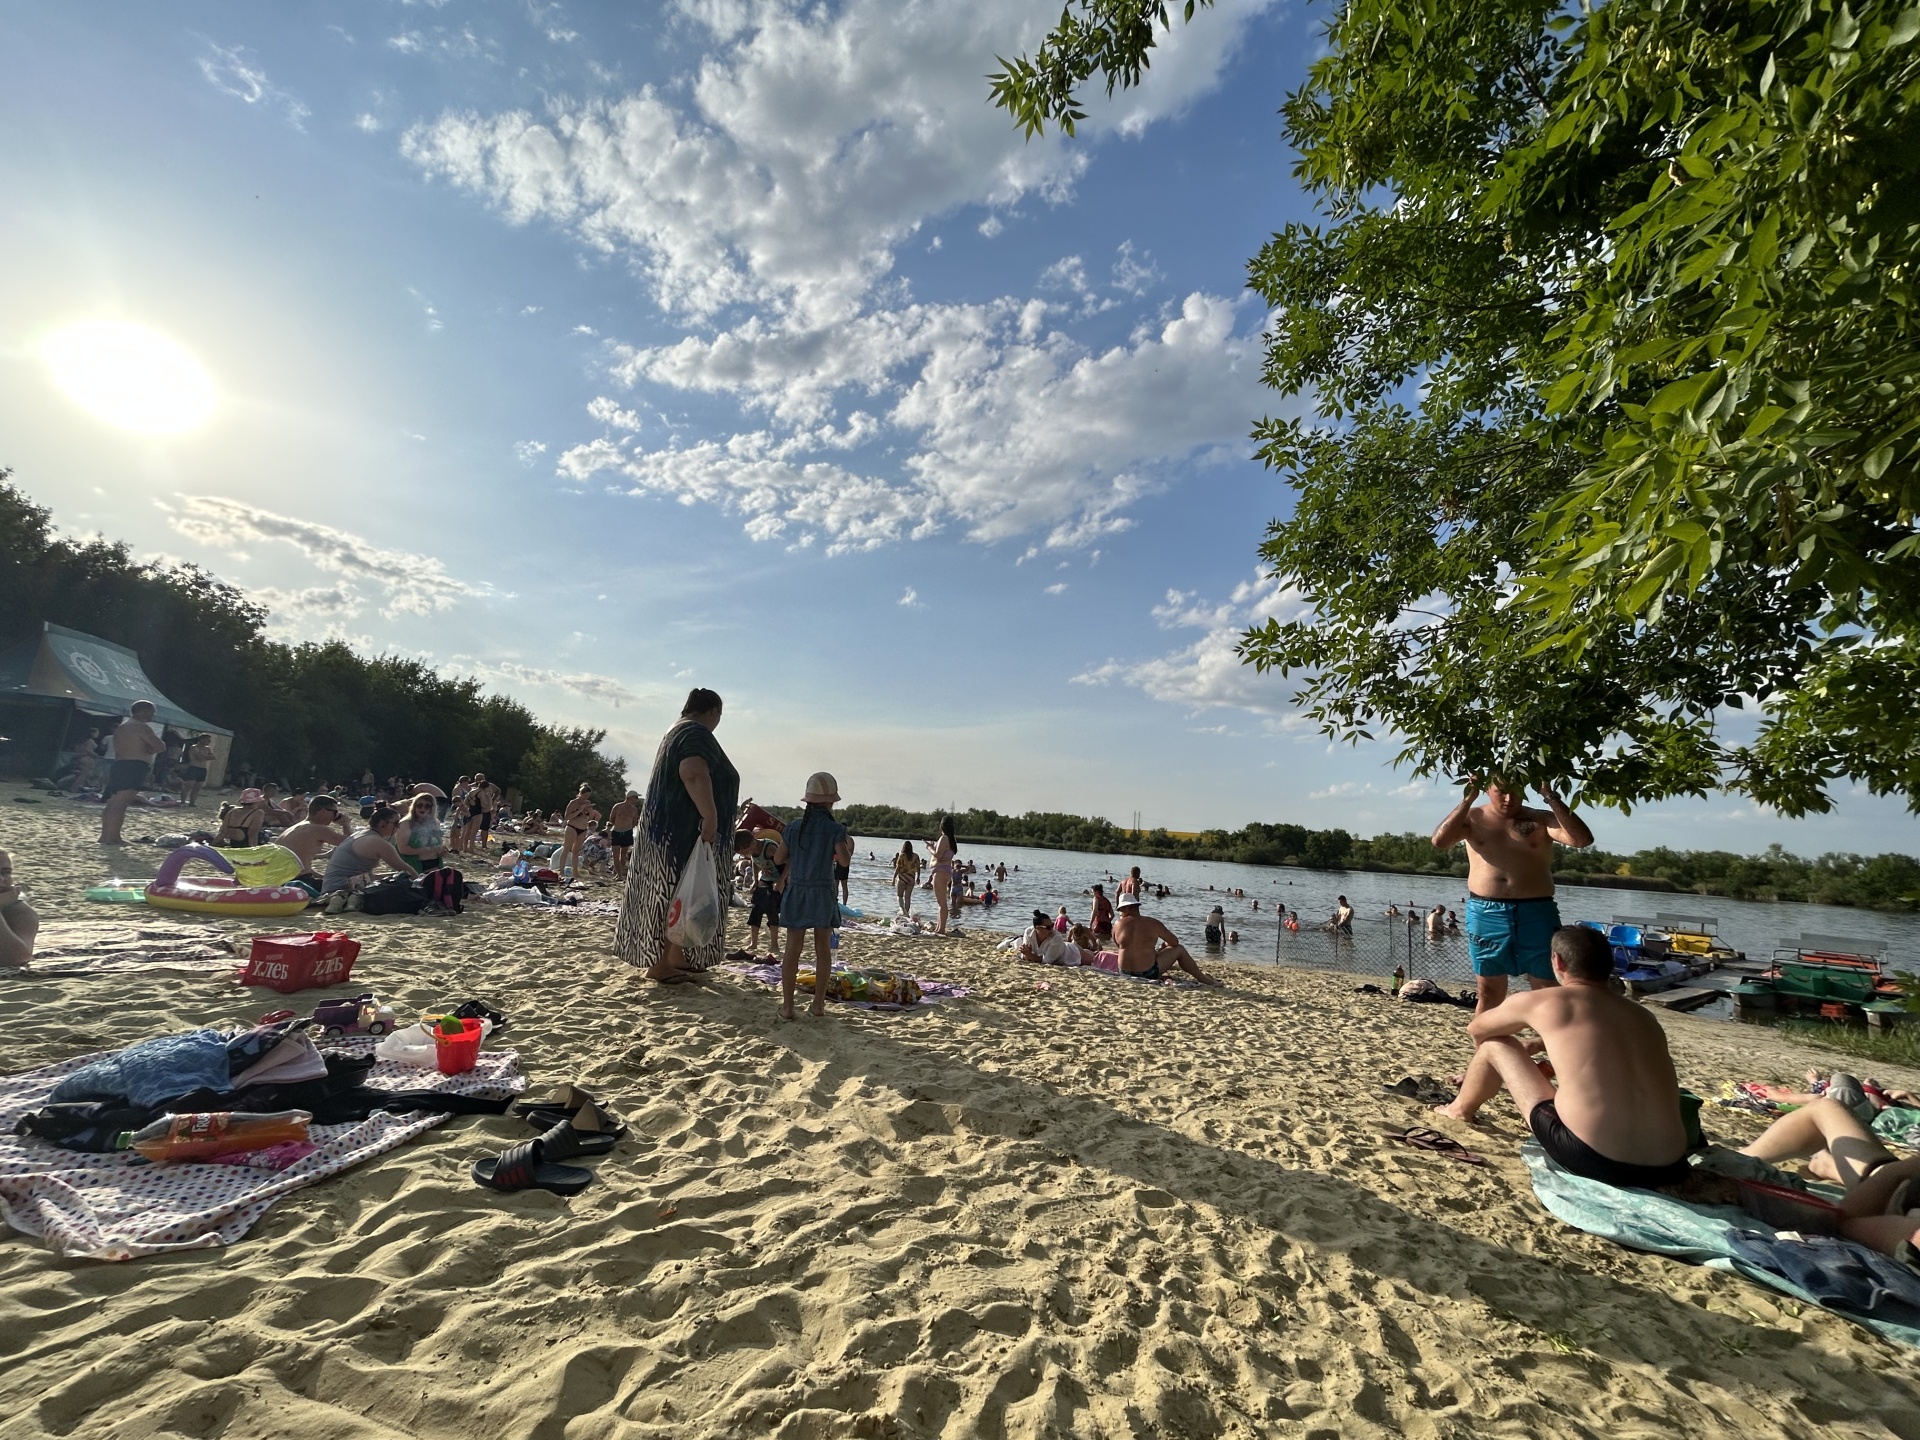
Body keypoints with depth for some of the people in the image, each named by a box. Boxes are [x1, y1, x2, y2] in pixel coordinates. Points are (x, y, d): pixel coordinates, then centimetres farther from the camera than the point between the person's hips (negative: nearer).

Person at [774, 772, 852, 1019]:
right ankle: (819, 1003, 15)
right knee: (823, 948, 10)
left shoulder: (793, 826, 0)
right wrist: (850, 845, 4)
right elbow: (843, 860, -15)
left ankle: (787, 1004, 6)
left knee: (792, 948, 6)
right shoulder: (835, 829, -9)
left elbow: (779, 858, 5)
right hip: (822, 892, -2)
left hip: (796, 891, 2)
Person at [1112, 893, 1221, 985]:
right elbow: (1175, 942, 3)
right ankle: (1205, 979, 22)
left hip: (1125, 973, 3)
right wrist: (1164, 946, 25)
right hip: (1148, 974, -3)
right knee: (1179, 949, 15)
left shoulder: (1118, 924, -5)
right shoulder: (1153, 923, -7)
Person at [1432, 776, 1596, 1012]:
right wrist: (1467, 800, -15)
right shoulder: (1473, 818, 4)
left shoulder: (1541, 820, 5)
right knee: (1489, 993, 8)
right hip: (1486, 914, 0)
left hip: (1536, 913, 0)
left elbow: (1583, 840, -11)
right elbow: (1439, 841, -13)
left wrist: (1551, 798, -13)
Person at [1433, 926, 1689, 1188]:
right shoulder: (1644, 1016, 14)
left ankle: (1460, 1110, 39)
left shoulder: (1543, 1001, 0)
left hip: (1588, 1159, -5)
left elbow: (1476, 1028, 19)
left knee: (1495, 1045, 13)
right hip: (1666, 1170, 6)